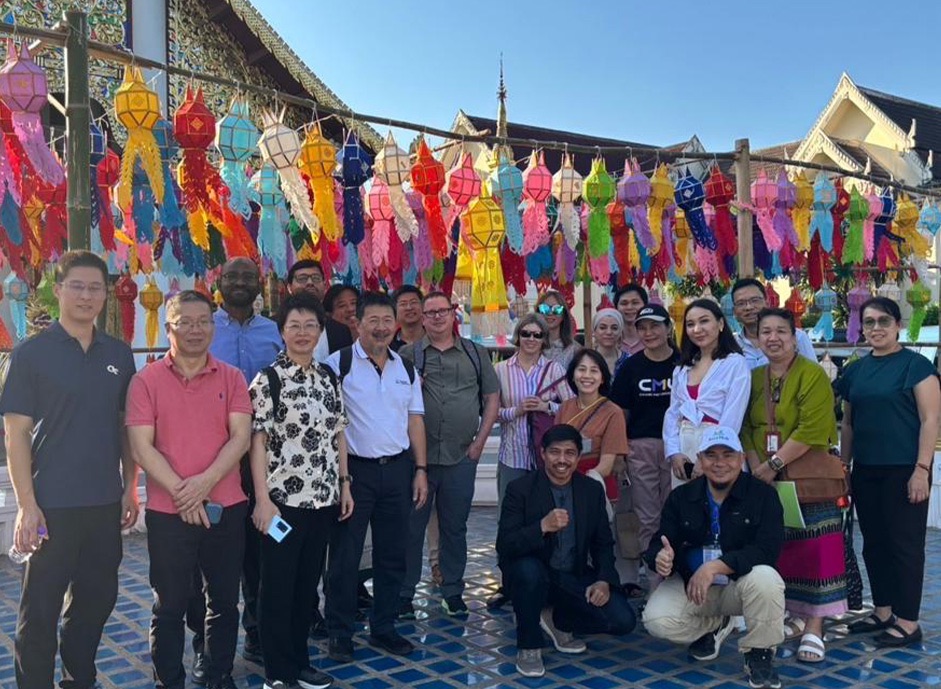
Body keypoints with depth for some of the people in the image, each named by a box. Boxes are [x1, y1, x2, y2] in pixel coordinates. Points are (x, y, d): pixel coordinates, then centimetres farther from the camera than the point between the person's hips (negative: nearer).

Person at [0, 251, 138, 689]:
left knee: (96, 598, 15)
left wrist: (130, 487, 8)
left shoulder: (119, 355, 7)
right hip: (52, 505, -4)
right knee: (40, 609, 4)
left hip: (106, 503, 5)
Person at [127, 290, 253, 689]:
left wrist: (206, 481, -18)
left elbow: (241, 438, -5)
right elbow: (141, 447, -8)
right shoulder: (146, 381, -2)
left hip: (227, 509, 2)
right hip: (168, 512, -2)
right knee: (169, 607, 9)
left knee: (224, 602, 13)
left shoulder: (232, 378, 3)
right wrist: (182, 493, -15)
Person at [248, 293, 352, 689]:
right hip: (283, 499, -5)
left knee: (308, 583, 14)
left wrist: (344, 484, 10)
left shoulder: (329, 378, 9)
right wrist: (262, 500, -15)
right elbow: (257, 442, -11)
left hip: (323, 498, 6)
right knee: (278, 587, 5)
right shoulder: (268, 380, -8)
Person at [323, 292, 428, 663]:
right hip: (354, 469, -5)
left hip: (398, 469, 5)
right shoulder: (339, 364, -6)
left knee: (392, 555, 12)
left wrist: (420, 469, 7)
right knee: (345, 556, 3)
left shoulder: (406, 369, 11)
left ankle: (383, 628, 26)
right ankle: (339, 633, 17)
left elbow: (415, 421, 13)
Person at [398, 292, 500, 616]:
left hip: (461, 457, 2)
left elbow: (492, 398, 8)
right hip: (417, 455, -1)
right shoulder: (408, 355, 4)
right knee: (411, 526, 5)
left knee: (455, 526, 11)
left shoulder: (475, 354, 8)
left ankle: (453, 591, 23)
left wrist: (479, 441, 1)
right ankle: (404, 591, 17)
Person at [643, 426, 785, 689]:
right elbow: (658, 545, -3)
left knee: (765, 578, -36)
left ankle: (759, 653, -7)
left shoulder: (763, 494, -9)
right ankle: (714, 626, 13)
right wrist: (660, 557, -30)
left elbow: (766, 550, -21)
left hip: (741, 583, -2)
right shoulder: (681, 496, 0)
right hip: (690, 584, 3)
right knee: (657, 620, -23)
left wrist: (715, 567, -33)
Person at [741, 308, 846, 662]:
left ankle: (814, 629, 1)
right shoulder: (753, 377, 9)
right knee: (782, 551, 9)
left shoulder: (813, 375, -9)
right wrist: (757, 468, -8)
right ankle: (796, 617, 22)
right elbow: (747, 427, 6)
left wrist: (774, 464, -18)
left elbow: (811, 430, -18)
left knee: (814, 550, -5)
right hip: (767, 482, 5)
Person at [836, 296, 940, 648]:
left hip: (904, 471, -6)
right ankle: (882, 612, 25)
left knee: (905, 543, 0)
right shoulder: (855, 371, 10)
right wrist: (843, 467, 13)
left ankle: (908, 622, 9)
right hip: (866, 472, 6)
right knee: (874, 543, 12)